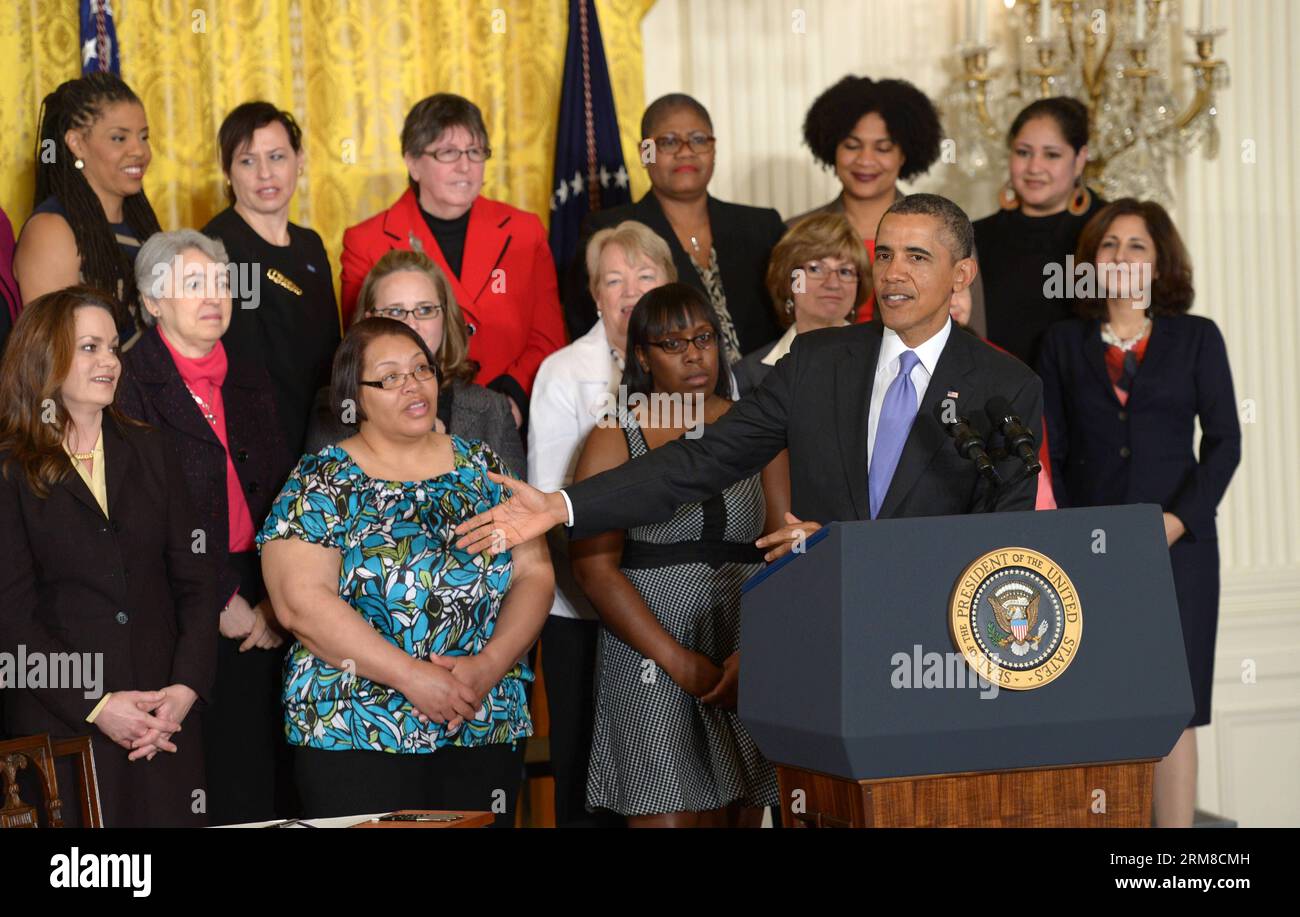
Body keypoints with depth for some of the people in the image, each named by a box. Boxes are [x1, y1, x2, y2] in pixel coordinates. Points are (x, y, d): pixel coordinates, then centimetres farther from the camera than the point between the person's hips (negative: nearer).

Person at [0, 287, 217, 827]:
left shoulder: (149, 454, 12)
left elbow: (195, 581, 8)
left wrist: (186, 686, -6)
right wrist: (95, 705, -14)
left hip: (166, 721, 4)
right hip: (60, 724, -3)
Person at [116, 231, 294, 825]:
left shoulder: (251, 384, 17)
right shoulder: (130, 384, -3)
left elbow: (282, 499, 13)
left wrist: (272, 601, 0)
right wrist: (220, 600, -9)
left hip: (259, 618, 5)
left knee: (253, 784, 2)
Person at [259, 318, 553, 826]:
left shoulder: (482, 468, 9)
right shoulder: (320, 483, -2)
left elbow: (534, 574, 5)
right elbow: (300, 603, -13)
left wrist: (491, 664, -12)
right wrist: (411, 677, -19)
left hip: (488, 730, 4)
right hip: (355, 736, -3)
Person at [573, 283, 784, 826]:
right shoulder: (615, 440, 4)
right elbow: (595, 567, -4)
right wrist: (679, 660, -12)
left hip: (748, 664, 3)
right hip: (649, 657, -2)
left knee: (737, 813, 3)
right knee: (669, 817, -11)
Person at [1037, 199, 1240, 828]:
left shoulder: (1196, 338, 8)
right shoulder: (1064, 343, 10)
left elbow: (1223, 441, 3)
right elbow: (1049, 451, 7)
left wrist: (1178, 522, -9)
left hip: (1177, 545, -1)